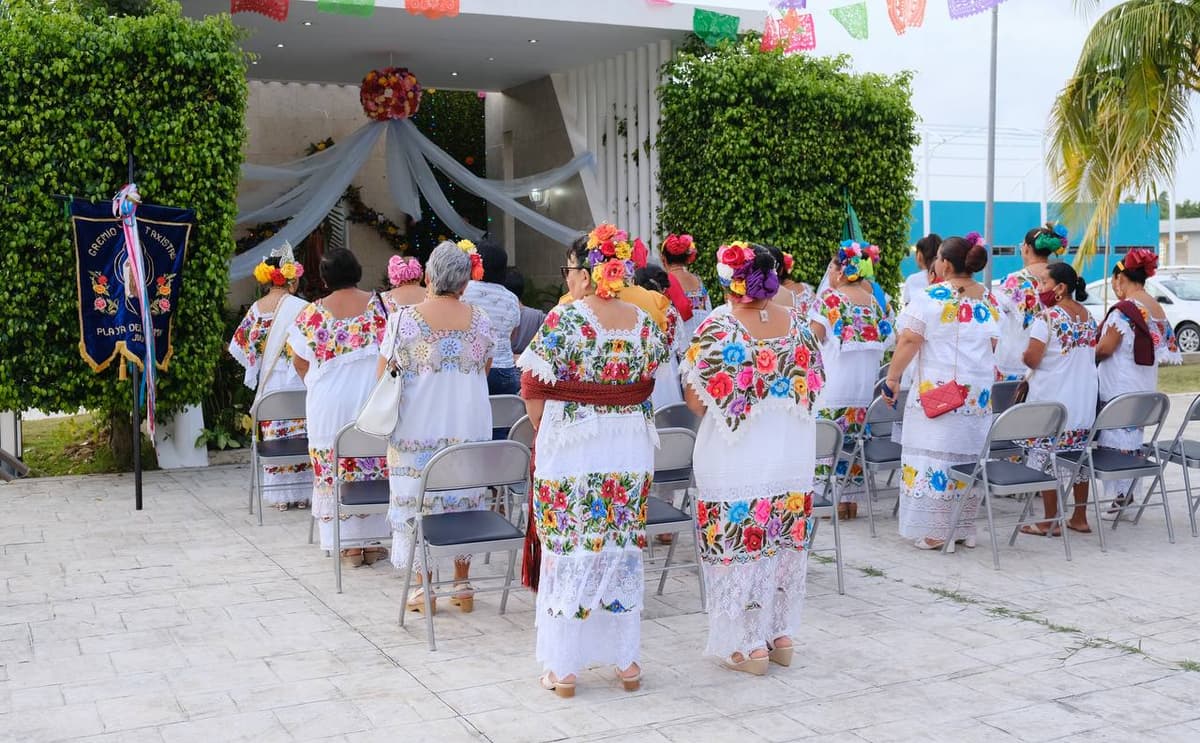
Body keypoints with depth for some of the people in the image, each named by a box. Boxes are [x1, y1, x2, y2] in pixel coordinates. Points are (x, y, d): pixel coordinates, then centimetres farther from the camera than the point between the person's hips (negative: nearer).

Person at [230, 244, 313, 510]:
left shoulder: (257, 308, 4)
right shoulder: (299, 308, -11)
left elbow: (241, 344, 9)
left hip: (268, 386, 4)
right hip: (295, 383, -4)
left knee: (274, 436, 9)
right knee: (299, 436, 3)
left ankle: (279, 495, 13)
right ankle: (300, 494, 7)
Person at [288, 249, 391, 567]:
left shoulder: (314, 312, -3)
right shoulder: (379, 305, -3)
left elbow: (300, 360, 0)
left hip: (330, 401, 0)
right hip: (372, 398, 1)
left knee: (336, 470, 7)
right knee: (375, 468, 10)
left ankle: (349, 545, 9)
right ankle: (371, 541, 13)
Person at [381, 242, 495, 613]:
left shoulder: (403, 319, -10)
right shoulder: (480, 321, -1)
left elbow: (383, 377, -4)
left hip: (418, 426, -3)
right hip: (470, 425, 3)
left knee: (418, 502, 7)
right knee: (466, 499, 13)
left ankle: (424, 589, 12)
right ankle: (463, 584, 19)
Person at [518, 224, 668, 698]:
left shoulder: (564, 318, -13)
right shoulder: (643, 322, 1)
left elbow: (534, 387, -10)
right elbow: (648, 383, 9)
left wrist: (545, 432, 7)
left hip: (570, 450, -4)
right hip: (630, 451, 4)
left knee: (567, 551, 5)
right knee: (623, 549, 13)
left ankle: (564, 669, 13)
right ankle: (626, 660, 22)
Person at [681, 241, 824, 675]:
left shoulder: (717, 329, -15)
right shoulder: (796, 323, -1)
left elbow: (697, 399, -12)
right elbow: (814, 385, 7)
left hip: (736, 461, -5)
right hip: (793, 458, 5)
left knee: (739, 548, 6)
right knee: (787, 546, 16)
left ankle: (748, 646, 15)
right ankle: (783, 637, 27)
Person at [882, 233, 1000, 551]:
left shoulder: (930, 298, -11)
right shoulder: (989, 300, 7)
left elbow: (909, 342, -12)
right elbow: (992, 347, 13)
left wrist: (892, 379, -5)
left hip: (937, 391, -6)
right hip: (979, 393, 6)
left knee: (933, 456, -1)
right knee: (969, 458, 12)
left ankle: (934, 532, 0)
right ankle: (965, 528, 20)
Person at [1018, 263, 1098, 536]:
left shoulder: (1048, 317, -14)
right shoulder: (1088, 316, 9)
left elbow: (1031, 359, -18)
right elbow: (1091, 356, 17)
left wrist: (1023, 357, 5)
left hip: (1051, 401, -7)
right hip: (1084, 401, 7)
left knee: (1047, 460, 1)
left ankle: (1050, 522, 5)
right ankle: (1080, 518, 21)